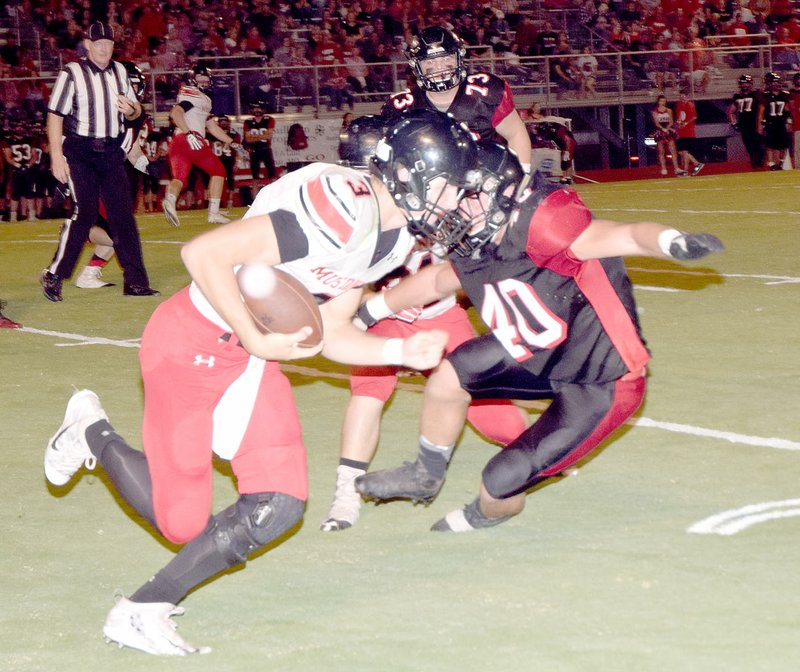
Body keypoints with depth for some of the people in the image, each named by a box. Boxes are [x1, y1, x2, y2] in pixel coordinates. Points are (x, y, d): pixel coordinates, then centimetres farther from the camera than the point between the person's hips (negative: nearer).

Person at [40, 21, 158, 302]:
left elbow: (136, 110, 20)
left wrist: (131, 109, -5)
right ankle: (54, 276, 2)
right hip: (79, 153, -5)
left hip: (111, 153, 5)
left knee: (123, 214, 0)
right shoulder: (71, 73, -7)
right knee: (84, 213, -11)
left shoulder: (119, 71, 11)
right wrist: (56, 157, -15)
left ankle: (135, 281, 2)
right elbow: (54, 116, -9)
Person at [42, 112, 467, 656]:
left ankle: (143, 612, 10)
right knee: (183, 520, -2)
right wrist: (257, 339, -24)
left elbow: (329, 334, 9)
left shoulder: (395, 236, 4)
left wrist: (401, 351, -6)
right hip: (191, 344, -9)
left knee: (279, 507, -1)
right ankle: (94, 434, 26)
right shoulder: (343, 207, -28)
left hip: (255, 358, 9)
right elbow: (204, 253, -30)